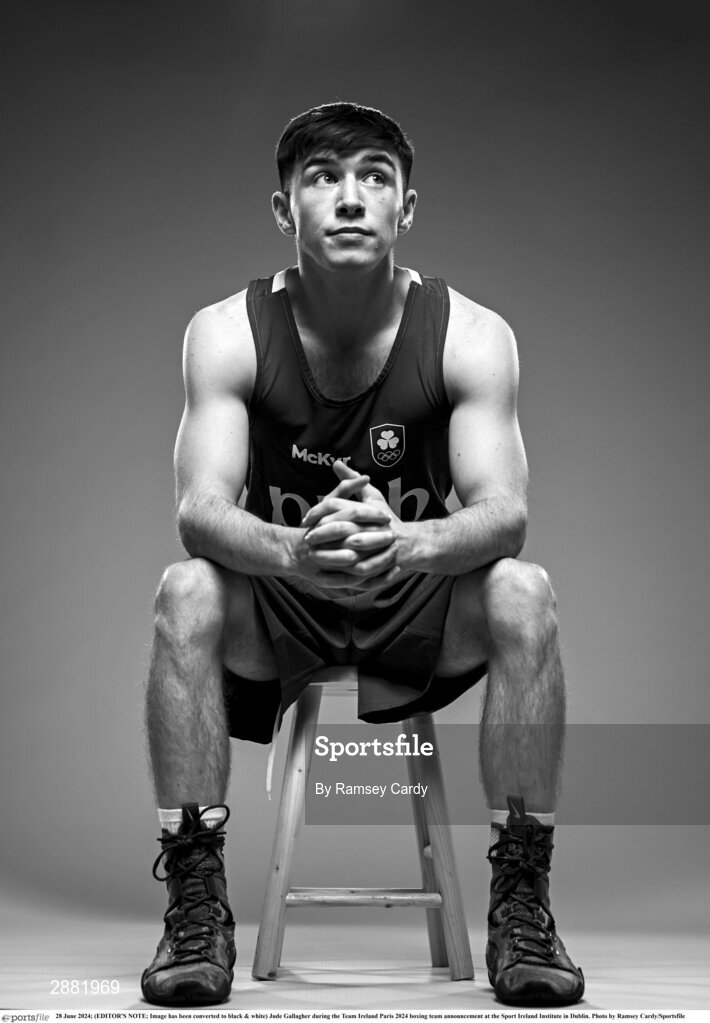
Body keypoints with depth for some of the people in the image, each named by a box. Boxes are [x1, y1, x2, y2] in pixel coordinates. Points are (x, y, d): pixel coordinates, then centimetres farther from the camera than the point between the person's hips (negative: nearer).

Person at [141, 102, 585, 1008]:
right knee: (185, 594, -30)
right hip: (276, 610, 0)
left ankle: (521, 899, -19)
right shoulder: (227, 332, -12)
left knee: (522, 593, -30)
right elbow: (200, 508, -25)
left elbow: (504, 512, -25)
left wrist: (409, 543, -49)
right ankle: (195, 900, -20)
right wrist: (292, 552, -48)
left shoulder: (470, 336, -13)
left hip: (417, 608, 0)